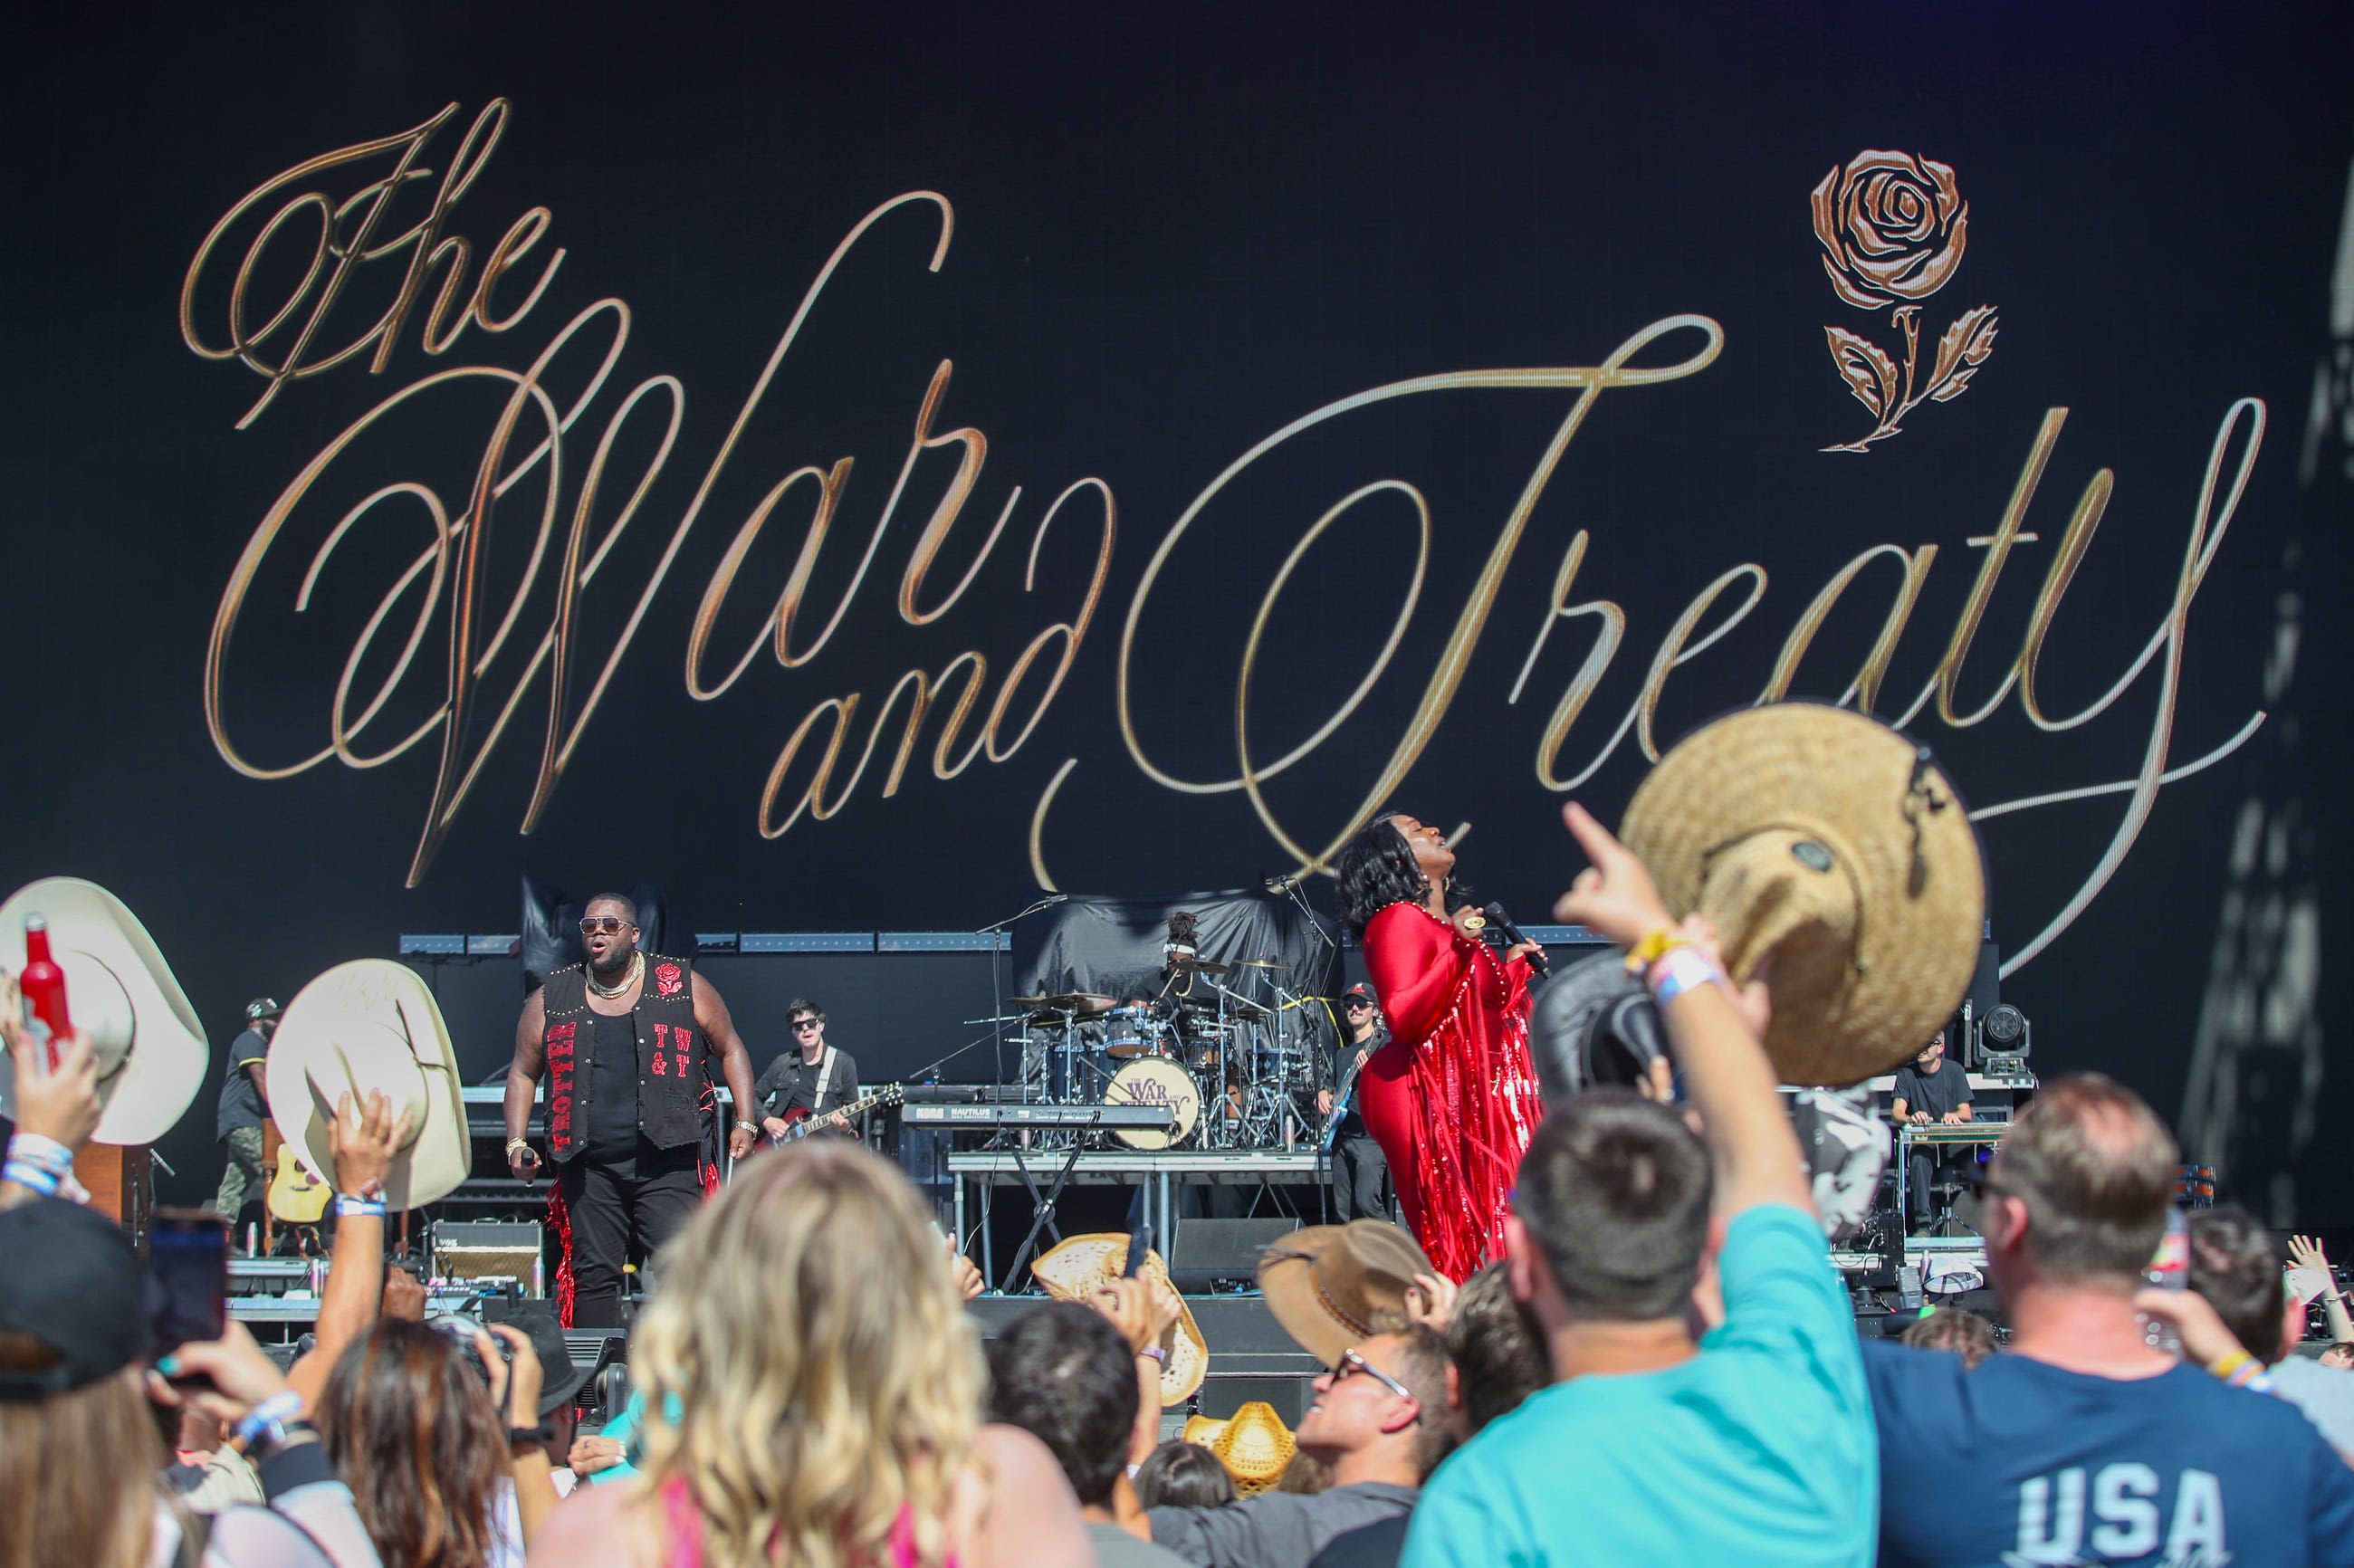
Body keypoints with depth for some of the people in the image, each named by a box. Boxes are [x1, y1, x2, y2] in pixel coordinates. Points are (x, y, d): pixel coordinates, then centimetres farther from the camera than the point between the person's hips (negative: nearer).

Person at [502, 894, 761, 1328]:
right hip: (589, 1167, 2)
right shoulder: (553, 999, 11)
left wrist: (745, 1123, 3)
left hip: (667, 1162, -2)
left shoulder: (682, 986, 6)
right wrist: (516, 1142, 5)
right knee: (593, 1276, 2)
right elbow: (523, 1072, 17)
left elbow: (731, 1051, 12)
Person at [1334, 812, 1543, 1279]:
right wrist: (1458, 949, -23)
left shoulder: (1450, 922, 20)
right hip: (1427, 1097, -9)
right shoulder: (1398, 921, -7)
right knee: (1453, 1244, -12)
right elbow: (1403, 1019, -20)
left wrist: (1514, 965, 26)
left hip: (1468, 1094, 9)